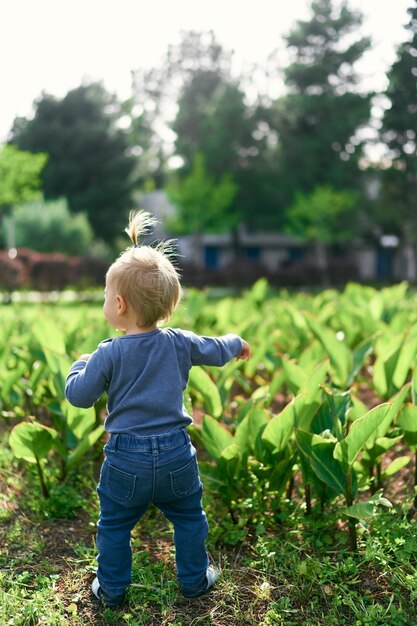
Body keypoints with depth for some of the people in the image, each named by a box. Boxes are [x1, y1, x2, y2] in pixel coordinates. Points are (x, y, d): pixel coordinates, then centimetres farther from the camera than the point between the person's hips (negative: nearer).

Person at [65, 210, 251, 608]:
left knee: (114, 526, 18)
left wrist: (79, 365, 10)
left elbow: (79, 396, -9)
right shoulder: (179, 344, -6)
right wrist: (236, 342, 31)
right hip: (175, 453, 2)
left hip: (125, 459, -2)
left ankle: (112, 590, 32)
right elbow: (216, 350, 9)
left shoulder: (108, 354, -16)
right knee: (188, 518, 23)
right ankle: (195, 579, 36)